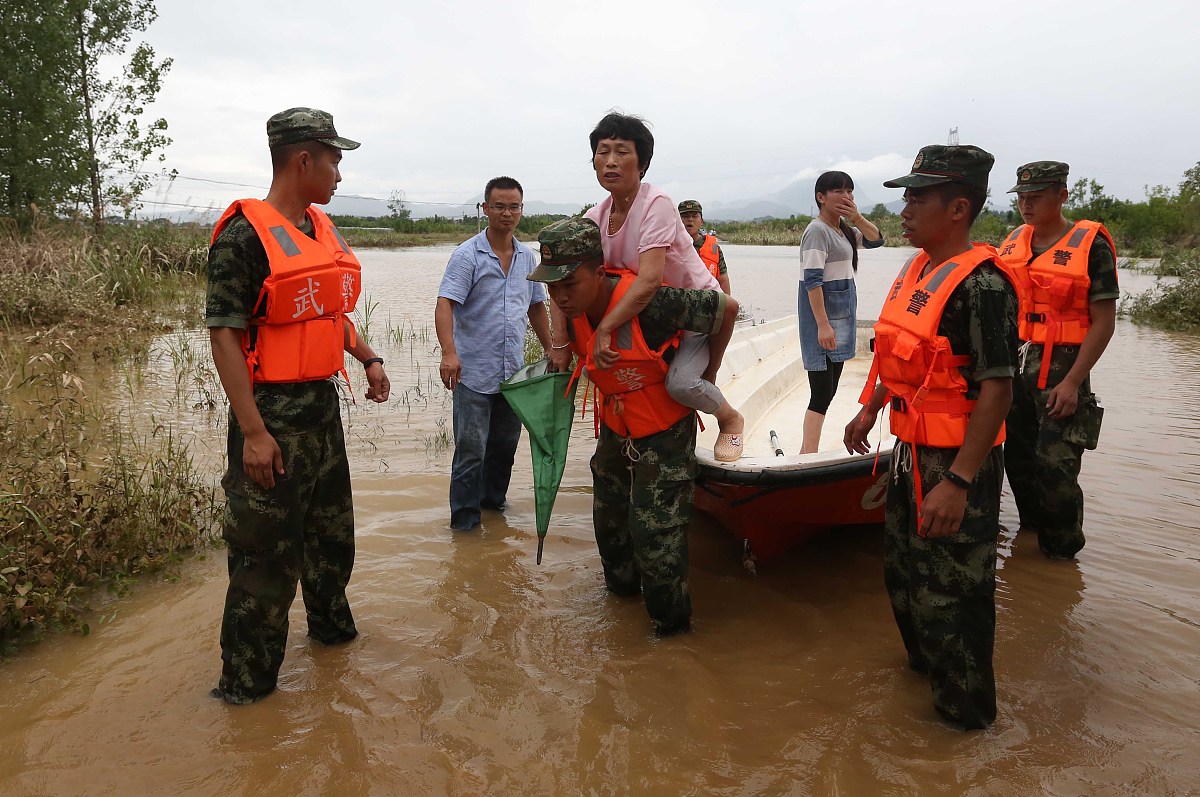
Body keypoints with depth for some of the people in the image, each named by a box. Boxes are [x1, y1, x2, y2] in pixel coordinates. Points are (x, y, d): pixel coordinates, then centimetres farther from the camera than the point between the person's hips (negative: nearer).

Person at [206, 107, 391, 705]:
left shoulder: (322, 229, 11)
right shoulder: (244, 236, -15)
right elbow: (224, 335, -18)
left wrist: (367, 358, 10)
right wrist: (253, 432, -21)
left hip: (323, 404, 8)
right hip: (273, 411, -8)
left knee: (332, 527, 22)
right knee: (267, 550, 0)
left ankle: (330, 623, 43)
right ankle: (244, 679, 17)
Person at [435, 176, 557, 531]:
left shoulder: (527, 257, 10)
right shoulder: (468, 255, -8)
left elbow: (536, 307, 21)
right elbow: (445, 304, -19)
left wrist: (551, 349, 17)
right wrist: (449, 352, -34)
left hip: (514, 372, 6)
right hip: (474, 372, -5)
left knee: (505, 445, 16)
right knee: (471, 451, -3)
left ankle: (494, 500, 36)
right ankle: (464, 522, 10)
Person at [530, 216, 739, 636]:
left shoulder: (648, 302, -33)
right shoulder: (572, 313, -11)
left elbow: (727, 307, -20)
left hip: (665, 432, -7)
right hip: (615, 429, 7)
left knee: (655, 529, -5)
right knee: (609, 517, 20)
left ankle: (672, 621, 17)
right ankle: (622, 588, 46)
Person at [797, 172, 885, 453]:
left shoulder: (844, 229, 14)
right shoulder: (818, 230, -14)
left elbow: (876, 240, 14)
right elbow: (812, 280, -20)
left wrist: (856, 217, -2)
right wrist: (823, 324, -24)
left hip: (843, 309, 10)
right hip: (822, 309, -10)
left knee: (829, 389, 11)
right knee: (822, 392, -11)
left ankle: (807, 453, 17)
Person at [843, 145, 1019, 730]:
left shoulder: (980, 283, -21)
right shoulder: (918, 269, 7)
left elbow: (997, 390, -24)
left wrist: (958, 483, -27)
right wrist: (869, 411, 24)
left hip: (955, 462, -9)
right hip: (911, 451, 9)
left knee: (951, 592, 5)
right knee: (903, 572, 24)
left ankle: (967, 711, 27)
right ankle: (927, 662, 48)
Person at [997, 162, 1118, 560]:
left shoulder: (1091, 244, -9)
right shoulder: (1013, 242, 9)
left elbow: (1104, 322, -10)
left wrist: (1072, 382, -16)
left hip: (1060, 368, -6)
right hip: (1013, 363, 6)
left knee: (1055, 465, -7)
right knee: (1016, 456, 14)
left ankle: (1062, 551, 10)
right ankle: (1032, 528, 33)